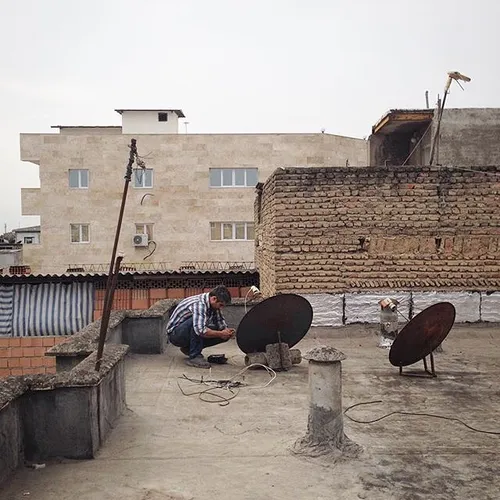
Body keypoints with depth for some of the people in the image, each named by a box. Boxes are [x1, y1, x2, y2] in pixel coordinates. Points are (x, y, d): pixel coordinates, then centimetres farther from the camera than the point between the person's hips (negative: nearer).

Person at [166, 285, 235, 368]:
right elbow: (200, 330, -40)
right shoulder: (199, 303, -30)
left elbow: (220, 321, 10)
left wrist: (227, 331, -11)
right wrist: (220, 334, -31)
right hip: (175, 334, -8)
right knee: (195, 321, -37)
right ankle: (194, 357, -24)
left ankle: (189, 348, 8)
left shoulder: (214, 305, -3)